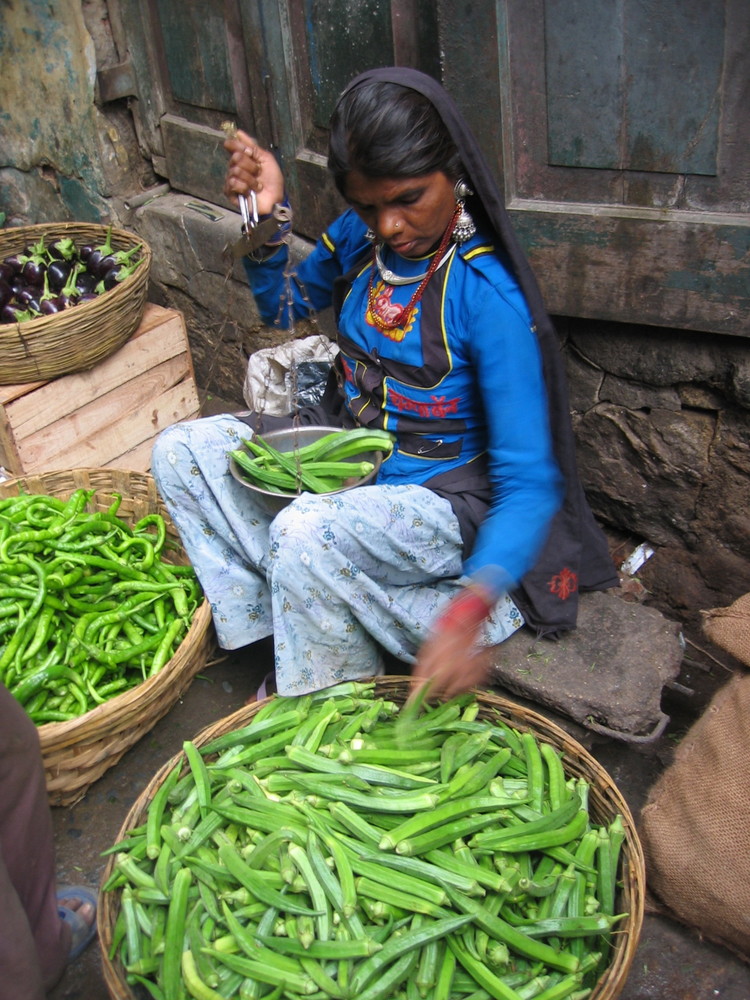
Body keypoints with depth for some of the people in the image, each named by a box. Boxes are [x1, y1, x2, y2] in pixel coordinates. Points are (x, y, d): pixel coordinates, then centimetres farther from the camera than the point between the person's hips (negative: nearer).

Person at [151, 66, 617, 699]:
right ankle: (273, 637, -4)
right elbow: (286, 306, 17)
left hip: (438, 495, -7)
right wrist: (268, 219, -4)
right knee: (179, 450, -4)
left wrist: (471, 606, -43)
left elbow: (528, 481, -26)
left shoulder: (489, 294, -24)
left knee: (307, 534, -35)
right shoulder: (359, 234, -5)